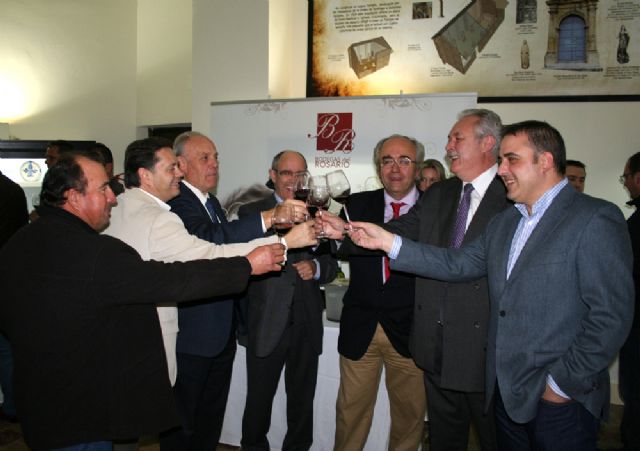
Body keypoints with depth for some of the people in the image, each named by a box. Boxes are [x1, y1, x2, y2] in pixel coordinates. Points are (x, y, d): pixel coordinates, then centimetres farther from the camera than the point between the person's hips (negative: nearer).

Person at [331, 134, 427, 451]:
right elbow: (344, 244, -9)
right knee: (351, 412, 12)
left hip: (408, 330, -1)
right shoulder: (358, 204, 4)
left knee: (410, 414, 14)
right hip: (360, 327, 1)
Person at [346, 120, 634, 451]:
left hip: (561, 401, -7)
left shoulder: (596, 219, -12)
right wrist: (388, 242, -2)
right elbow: (458, 263, 6)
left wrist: (564, 383, -14)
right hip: (508, 393, 7)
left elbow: (611, 315, -16)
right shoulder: (504, 223, 12)